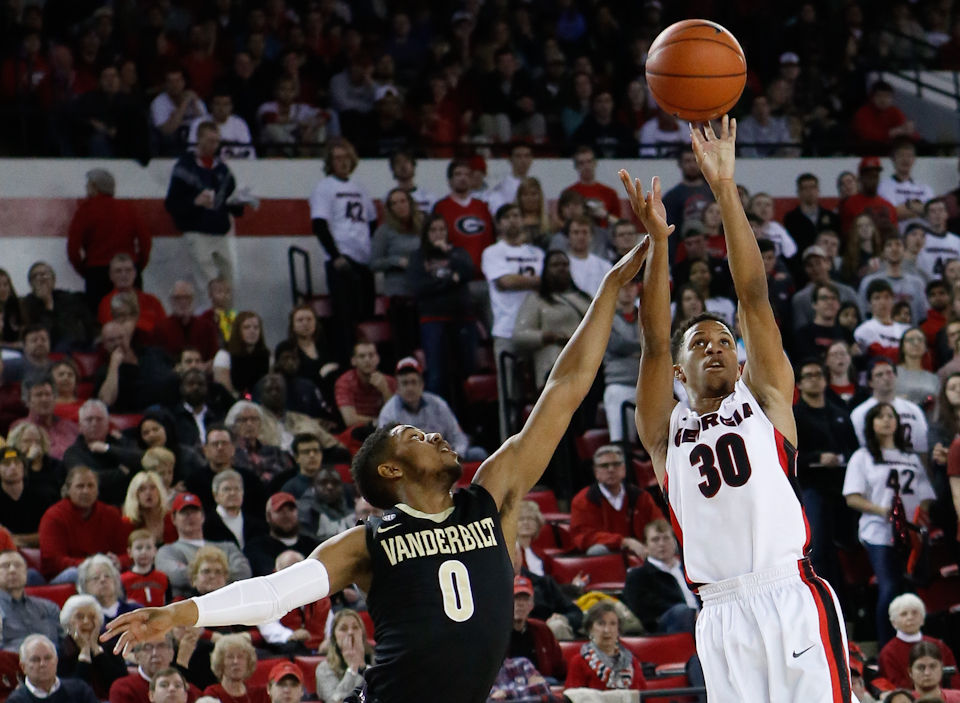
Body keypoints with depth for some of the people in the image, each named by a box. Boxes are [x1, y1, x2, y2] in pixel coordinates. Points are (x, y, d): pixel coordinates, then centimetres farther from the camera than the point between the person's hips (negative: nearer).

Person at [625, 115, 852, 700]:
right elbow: (654, 340, 5)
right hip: (722, 612, 2)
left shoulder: (763, 398, 15)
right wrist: (658, 240, -5)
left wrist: (726, 189, 1)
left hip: (795, 598, -2)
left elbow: (754, 296, 8)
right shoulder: (667, 430, 18)